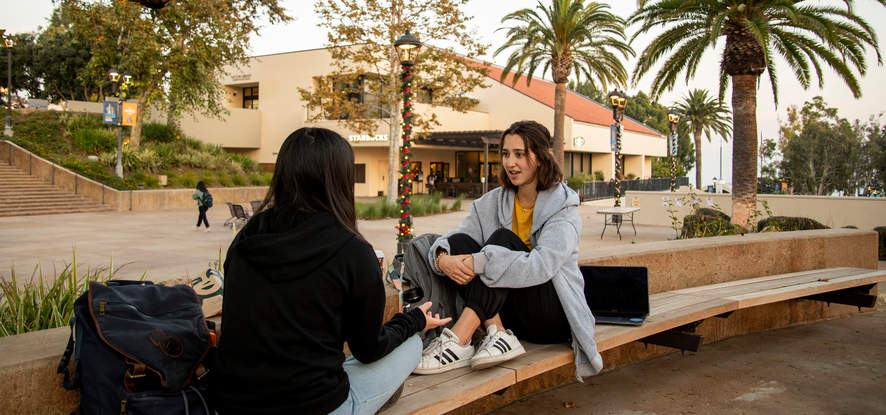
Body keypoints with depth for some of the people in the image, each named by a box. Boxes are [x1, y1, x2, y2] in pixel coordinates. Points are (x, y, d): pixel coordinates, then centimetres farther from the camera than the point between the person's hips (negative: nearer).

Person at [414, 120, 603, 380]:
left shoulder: (563, 206, -10)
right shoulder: (493, 201, 6)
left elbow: (541, 266, -26)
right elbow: (451, 239, -3)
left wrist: (478, 262, -31)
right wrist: (442, 258, -27)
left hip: (553, 318, -5)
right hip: (511, 313, 5)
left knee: (502, 239, -26)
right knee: (459, 241, -15)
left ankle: (458, 340, -37)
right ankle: (497, 333, -28)